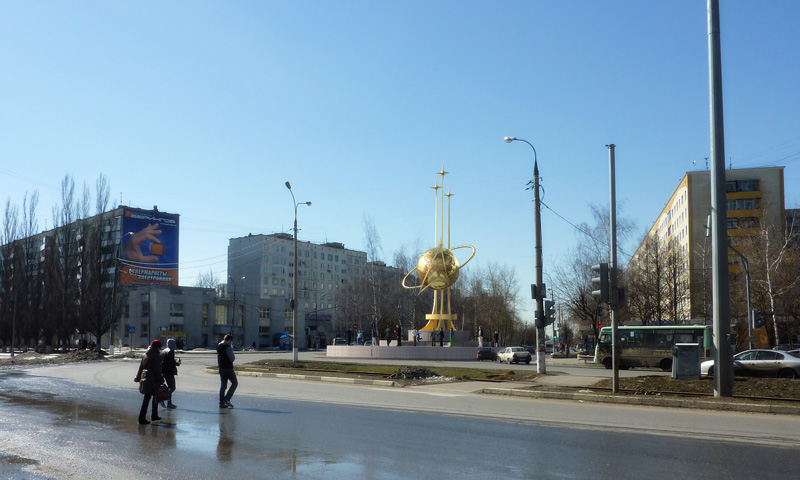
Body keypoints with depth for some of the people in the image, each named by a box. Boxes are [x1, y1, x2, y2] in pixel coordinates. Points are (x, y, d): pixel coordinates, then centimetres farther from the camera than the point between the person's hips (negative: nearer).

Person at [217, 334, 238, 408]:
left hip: (221, 368, 8)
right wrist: (234, 357, 4)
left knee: (223, 385, 11)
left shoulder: (218, 346, 11)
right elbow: (232, 358, -16)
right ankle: (227, 399, -6)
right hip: (228, 368, -8)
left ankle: (221, 402, 10)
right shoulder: (228, 347, -15)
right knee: (235, 383, 3)